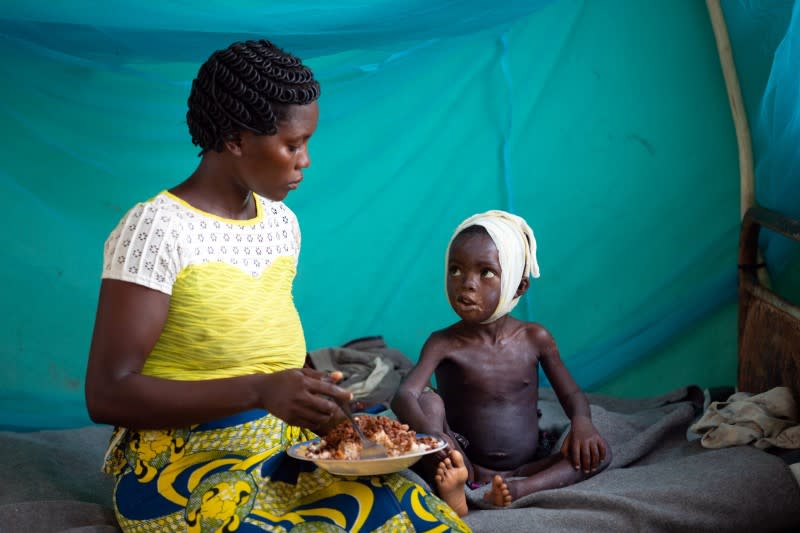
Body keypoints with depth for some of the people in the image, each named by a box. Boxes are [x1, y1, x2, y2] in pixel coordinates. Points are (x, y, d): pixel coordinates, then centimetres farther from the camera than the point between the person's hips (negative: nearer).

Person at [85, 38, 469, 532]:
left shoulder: (282, 223, 9)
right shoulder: (156, 228, -13)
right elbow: (108, 395, -17)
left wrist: (315, 394, -3)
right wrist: (259, 391, -26)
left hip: (286, 452, 6)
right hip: (184, 472, -6)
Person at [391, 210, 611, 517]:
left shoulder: (535, 338, -2)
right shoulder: (444, 343, -10)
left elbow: (570, 394, 4)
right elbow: (405, 396, -25)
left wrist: (581, 420, -22)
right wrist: (432, 434, -47)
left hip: (528, 465, 2)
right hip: (465, 462, -2)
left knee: (598, 452, -18)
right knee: (429, 402, -22)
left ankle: (518, 487, -35)